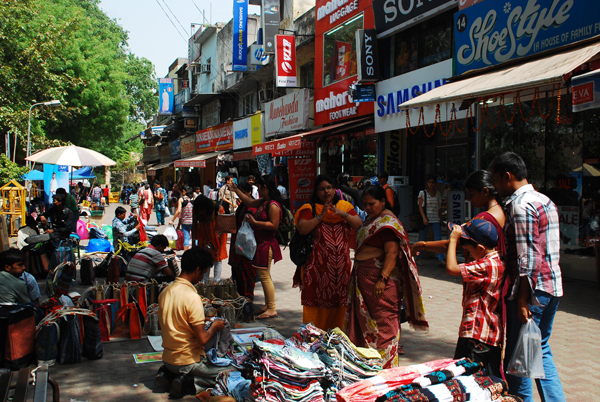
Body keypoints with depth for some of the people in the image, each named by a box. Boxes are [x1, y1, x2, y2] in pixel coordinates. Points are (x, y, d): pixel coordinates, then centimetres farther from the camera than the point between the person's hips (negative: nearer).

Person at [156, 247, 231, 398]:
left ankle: (168, 373, 10)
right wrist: (214, 327, -2)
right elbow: (202, 339, -22)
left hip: (167, 358, 8)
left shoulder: (165, 292, 2)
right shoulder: (192, 298, -23)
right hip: (187, 361, -8)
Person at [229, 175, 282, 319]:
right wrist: (236, 190, 31)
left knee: (264, 276, -7)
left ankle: (272, 309, -1)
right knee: (264, 276, 16)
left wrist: (255, 222, -21)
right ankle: (268, 304, 26)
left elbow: (274, 225, -24)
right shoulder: (263, 202, 11)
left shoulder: (273, 205, -18)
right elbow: (250, 202, 28)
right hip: (261, 244, 10)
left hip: (267, 245, -10)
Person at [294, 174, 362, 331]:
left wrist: (342, 213, -11)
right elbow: (302, 228, -11)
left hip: (342, 266, 3)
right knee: (317, 303, -2)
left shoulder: (345, 206, 13)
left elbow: (359, 224, 1)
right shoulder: (309, 209, 4)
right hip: (318, 266, -3)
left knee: (339, 303, 7)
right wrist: (320, 216, -17)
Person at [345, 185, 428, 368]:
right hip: (364, 278, 10)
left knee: (383, 320, -4)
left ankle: (386, 365, 4)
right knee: (363, 320, 15)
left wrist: (382, 279, -27)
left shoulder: (388, 222, -14)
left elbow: (392, 252, -22)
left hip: (380, 279, -10)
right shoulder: (371, 220, 16)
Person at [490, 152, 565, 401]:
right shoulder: (545, 200, 14)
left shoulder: (520, 204, -15)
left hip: (532, 288, -9)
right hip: (553, 287, 9)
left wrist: (522, 299, -19)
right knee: (541, 351, 18)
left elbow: (528, 257, -20)